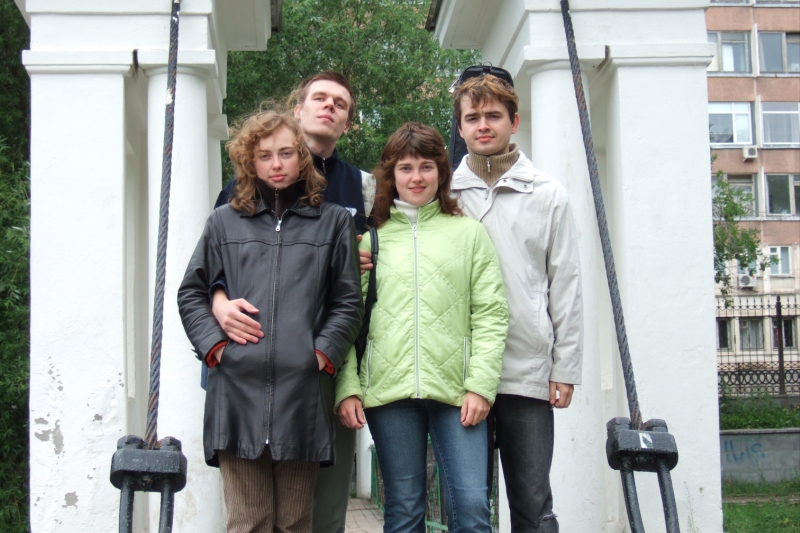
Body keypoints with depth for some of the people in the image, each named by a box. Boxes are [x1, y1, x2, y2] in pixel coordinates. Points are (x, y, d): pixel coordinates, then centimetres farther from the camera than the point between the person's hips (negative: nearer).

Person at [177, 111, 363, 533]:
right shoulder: (225, 222, 13)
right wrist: (214, 347, 1)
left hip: (302, 394, 0)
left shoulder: (333, 222, 11)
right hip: (237, 392, 0)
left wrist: (323, 354, -3)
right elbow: (191, 293, 15)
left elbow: (348, 302, 10)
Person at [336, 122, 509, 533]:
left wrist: (480, 384, -6)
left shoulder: (469, 232, 10)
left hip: (455, 391, -1)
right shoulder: (371, 237, 12)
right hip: (387, 390, 1)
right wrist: (347, 388, -2)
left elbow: (490, 314, 4)